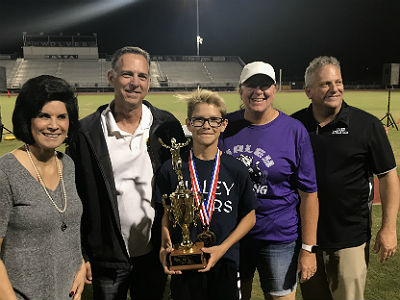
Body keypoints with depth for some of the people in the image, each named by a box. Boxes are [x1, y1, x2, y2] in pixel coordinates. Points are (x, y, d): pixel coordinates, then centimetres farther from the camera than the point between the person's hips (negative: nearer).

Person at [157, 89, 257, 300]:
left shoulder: (236, 170, -5)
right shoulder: (171, 169, -4)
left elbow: (249, 217, 2)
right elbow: (166, 214, 4)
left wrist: (223, 248, -9)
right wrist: (165, 246, -12)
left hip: (225, 264, 0)